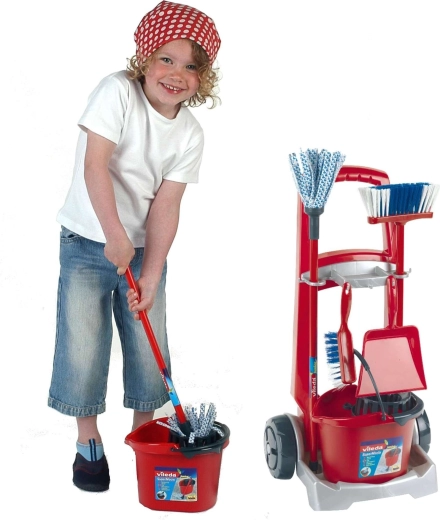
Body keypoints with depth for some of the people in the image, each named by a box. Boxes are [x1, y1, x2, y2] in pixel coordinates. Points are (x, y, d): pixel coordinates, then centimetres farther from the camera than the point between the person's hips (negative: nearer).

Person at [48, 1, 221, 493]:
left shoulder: (190, 134, -4)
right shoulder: (117, 92, -15)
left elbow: (166, 204, -8)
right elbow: (95, 165, -22)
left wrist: (151, 274, -15)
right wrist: (116, 238, -27)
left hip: (145, 247, 4)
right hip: (89, 243, -3)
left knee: (149, 346, 7)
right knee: (82, 345, -2)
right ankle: (88, 442, 19)